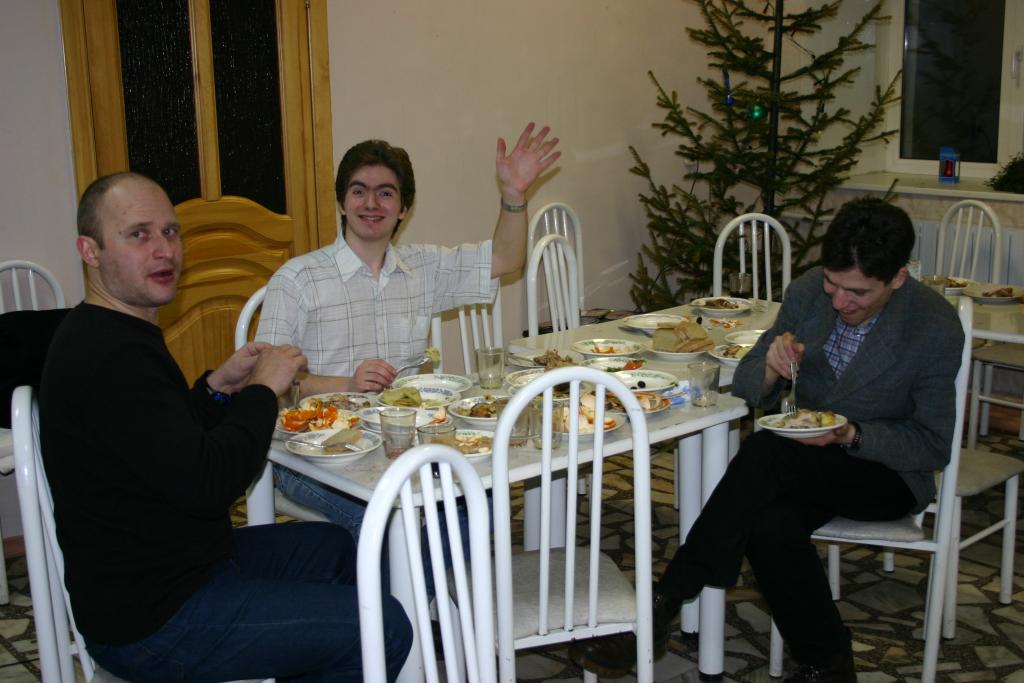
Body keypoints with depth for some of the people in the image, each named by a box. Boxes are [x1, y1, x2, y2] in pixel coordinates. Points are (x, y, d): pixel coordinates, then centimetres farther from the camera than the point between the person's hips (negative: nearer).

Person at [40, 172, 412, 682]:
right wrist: (262, 390, -15)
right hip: (148, 621, -11)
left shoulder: (111, 334, 11)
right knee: (385, 629, -14)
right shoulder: (109, 355, -25)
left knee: (334, 547, 27)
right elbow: (206, 482, -29)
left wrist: (220, 387, 3)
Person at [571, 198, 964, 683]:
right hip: (805, 463, 4)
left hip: (887, 474, -4)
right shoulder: (807, 292, -4)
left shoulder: (936, 328, -15)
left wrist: (850, 434, -25)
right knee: (770, 525, -32)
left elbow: (933, 446, -9)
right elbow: (746, 384, 2)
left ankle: (664, 601, -27)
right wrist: (771, 368, -22)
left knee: (764, 452, -33)